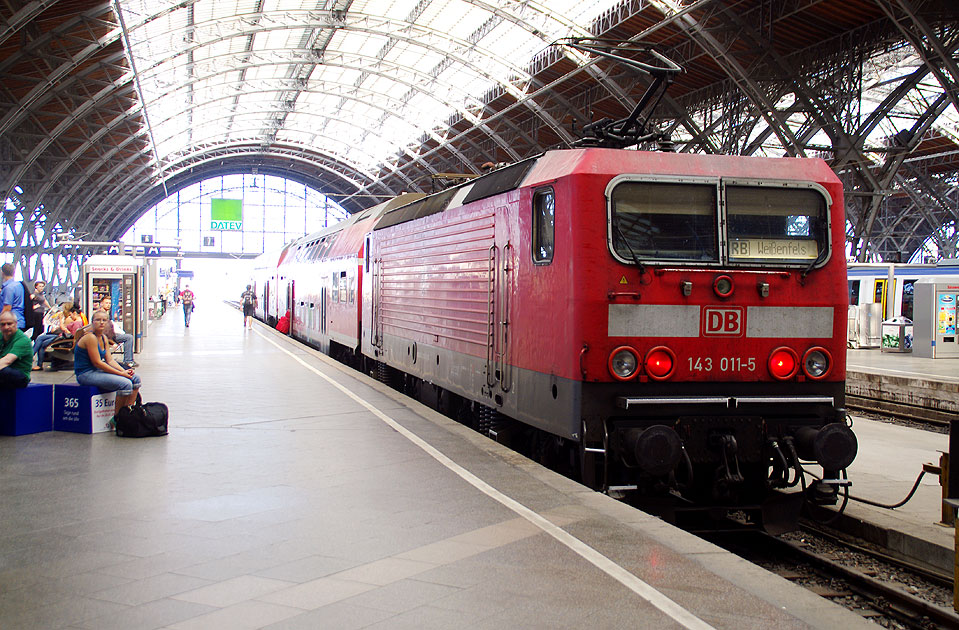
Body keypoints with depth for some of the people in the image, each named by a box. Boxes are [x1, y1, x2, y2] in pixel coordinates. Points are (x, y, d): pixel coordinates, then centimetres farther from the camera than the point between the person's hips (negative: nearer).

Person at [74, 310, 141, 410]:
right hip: (86, 374, -9)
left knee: (135, 378, 3)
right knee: (125, 383, -25)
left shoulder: (104, 338, 11)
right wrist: (121, 373, -19)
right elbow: (97, 363, -19)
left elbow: (110, 360, 9)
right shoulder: (90, 337, -17)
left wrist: (124, 371, -9)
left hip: (97, 371, 9)